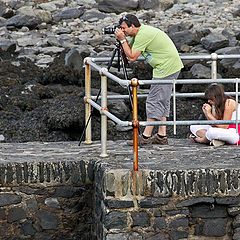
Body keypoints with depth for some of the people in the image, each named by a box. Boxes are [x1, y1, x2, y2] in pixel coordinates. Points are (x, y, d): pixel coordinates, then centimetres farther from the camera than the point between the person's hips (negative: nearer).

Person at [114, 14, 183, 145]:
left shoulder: (143, 35, -18)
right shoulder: (141, 32, 14)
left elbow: (132, 57, -17)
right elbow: (129, 51, 19)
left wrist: (122, 40, -10)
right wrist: (123, 40, 2)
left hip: (166, 68, -11)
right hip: (171, 66, 11)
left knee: (154, 101, -7)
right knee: (162, 101, 13)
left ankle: (146, 136, -4)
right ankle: (162, 135, 15)